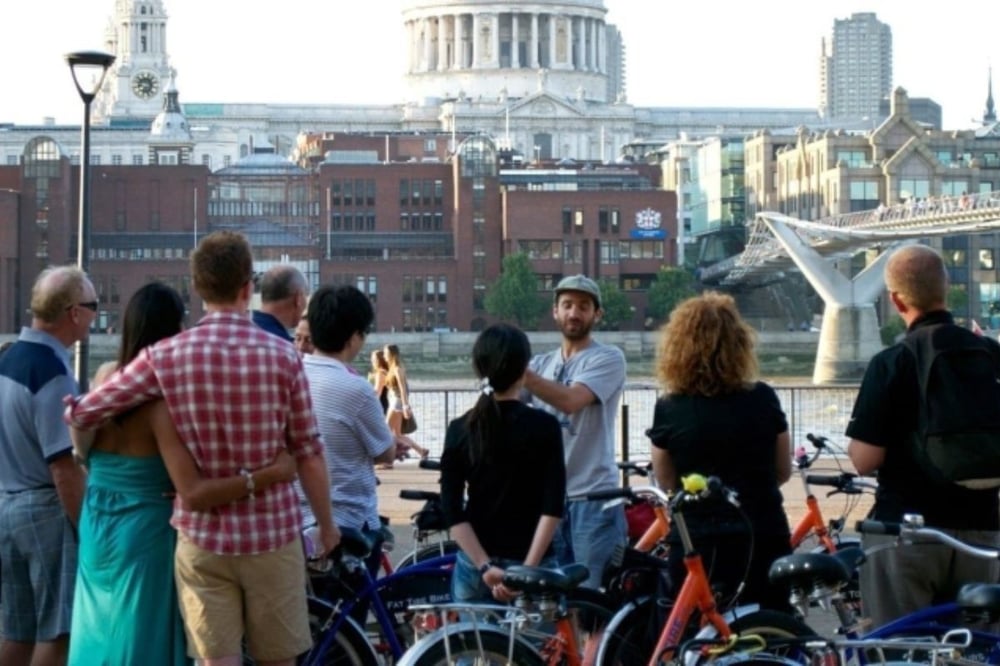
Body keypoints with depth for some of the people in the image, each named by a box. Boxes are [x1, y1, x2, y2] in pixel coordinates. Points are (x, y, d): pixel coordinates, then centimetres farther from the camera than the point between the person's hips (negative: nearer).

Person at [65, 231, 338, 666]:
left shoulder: (166, 357, -7)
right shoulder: (282, 356, -8)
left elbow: (81, 414, -2)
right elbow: (308, 454, -3)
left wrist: (73, 410, 23)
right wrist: (327, 525, 11)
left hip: (202, 536, 0)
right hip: (272, 533, 0)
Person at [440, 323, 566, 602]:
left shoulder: (460, 430, 0)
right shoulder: (544, 427, -7)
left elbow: (452, 511, -5)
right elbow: (552, 508, -13)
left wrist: (485, 566, -8)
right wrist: (528, 569, -14)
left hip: (474, 567, 3)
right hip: (531, 564, -3)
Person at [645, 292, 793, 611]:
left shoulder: (669, 410, -8)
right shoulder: (763, 400, -4)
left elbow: (667, 482, 4)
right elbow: (783, 471, 8)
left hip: (698, 547, -1)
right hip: (763, 542, 1)